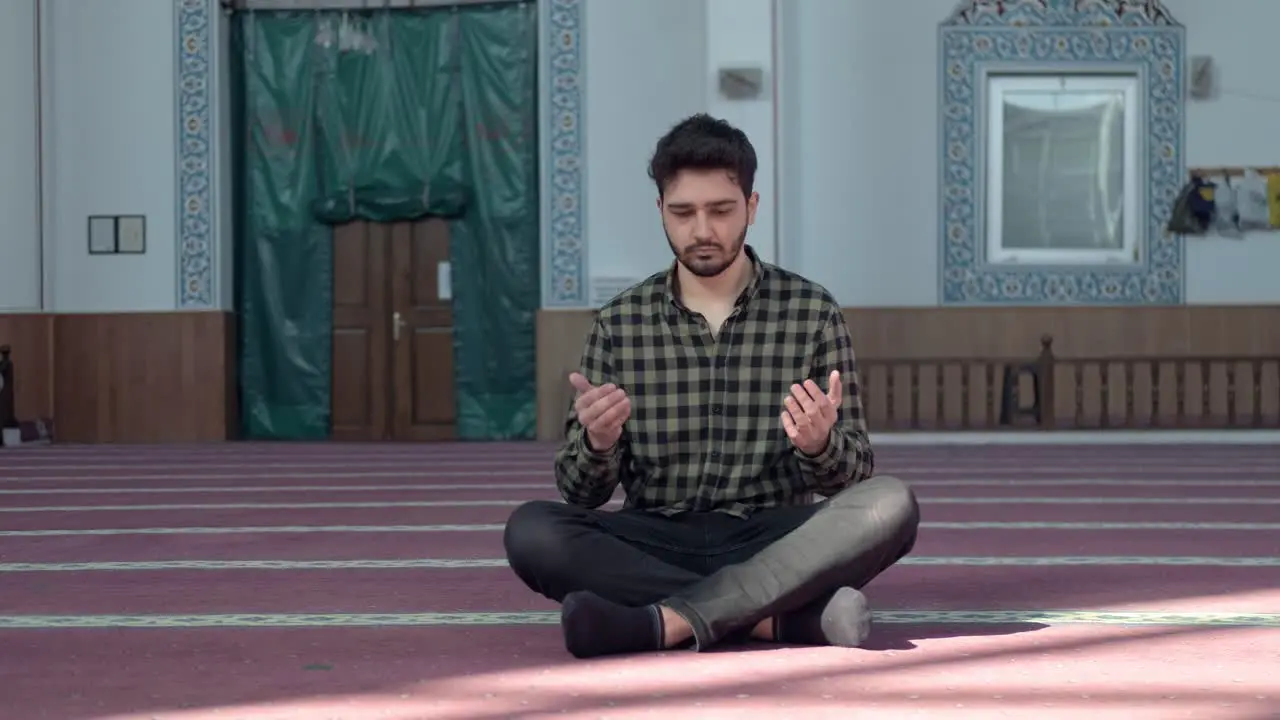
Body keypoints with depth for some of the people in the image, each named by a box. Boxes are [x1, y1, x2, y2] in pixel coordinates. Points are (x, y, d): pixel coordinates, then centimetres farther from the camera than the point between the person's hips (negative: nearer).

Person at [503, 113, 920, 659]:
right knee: (530, 530, -26)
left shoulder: (812, 313, 4)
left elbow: (853, 477, 3)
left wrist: (821, 444, -21)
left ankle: (669, 620, -31)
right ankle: (785, 616, -28)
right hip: (656, 546, 1)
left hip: (775, 545, -1)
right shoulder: (618, 325, 7)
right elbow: (582, 496, 5)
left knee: (890, 504, -28)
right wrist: (597, 445, -19)